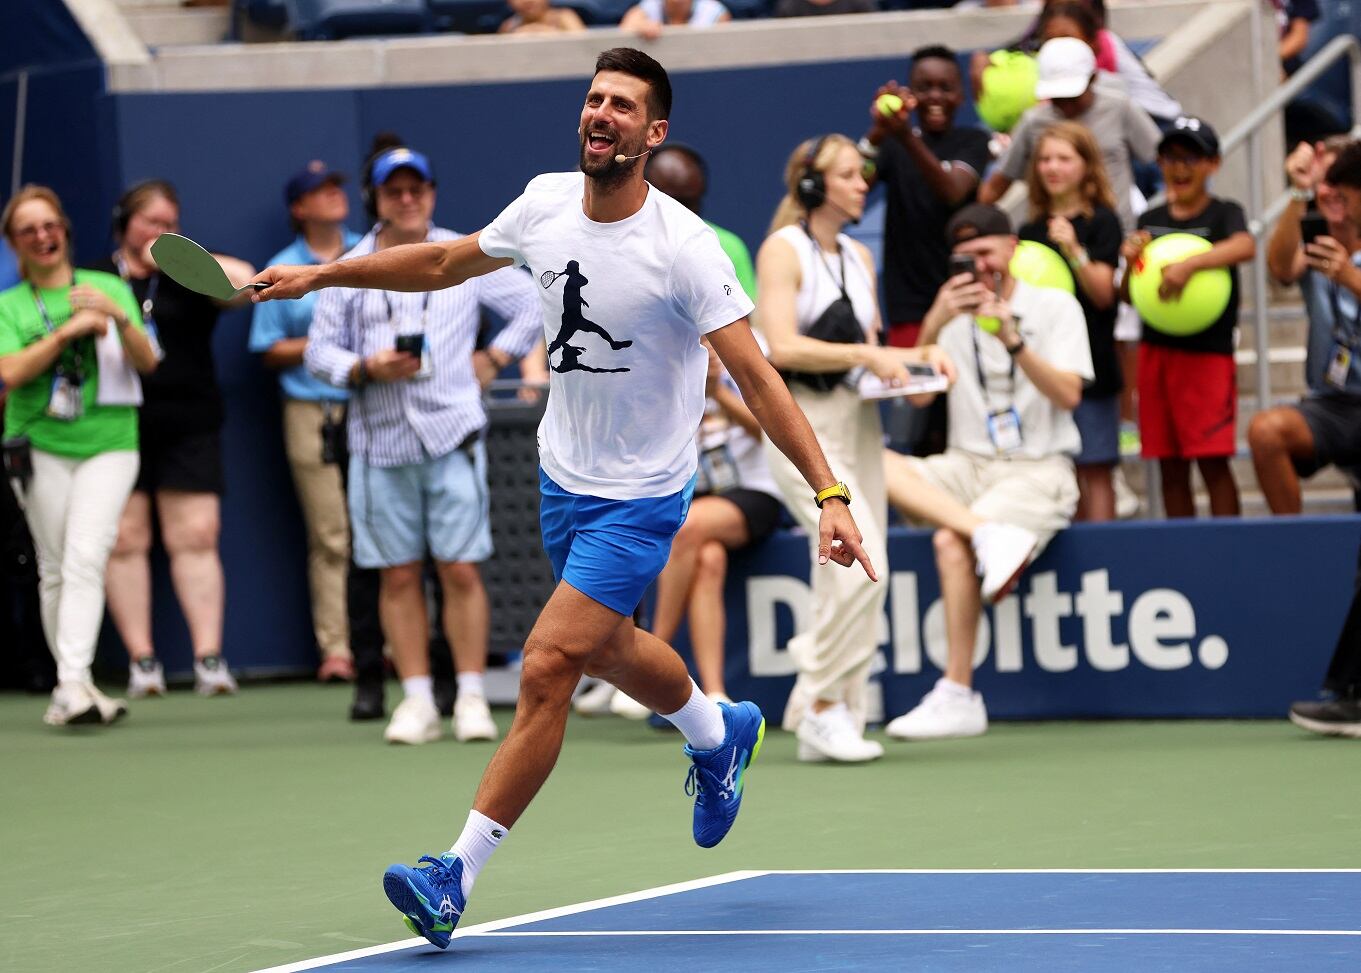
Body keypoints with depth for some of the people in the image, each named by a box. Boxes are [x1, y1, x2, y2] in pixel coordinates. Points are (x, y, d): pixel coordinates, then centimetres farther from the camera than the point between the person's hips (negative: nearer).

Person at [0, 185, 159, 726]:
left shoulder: (110, 288, 10)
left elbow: (147, 362, 1)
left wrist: (118, 317, -17)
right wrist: (68, 330, -16)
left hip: (108, 443, -1)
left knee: (85, 560, -17)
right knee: (55, 569, 1)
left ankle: (73, 684, -26)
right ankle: (74, 685, 11)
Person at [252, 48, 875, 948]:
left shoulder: (682, 246, -24)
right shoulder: (546, 204, -6)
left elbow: (757, 378, -24)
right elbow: (446, 262, 13)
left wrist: (831, 495, -31)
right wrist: (321, 275, 13)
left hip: (640, 497, -7)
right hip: (564, 476, 7)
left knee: (549, 668, -14)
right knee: (611, 649, 24)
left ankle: (458, 877, -9)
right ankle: (720, 732, 56)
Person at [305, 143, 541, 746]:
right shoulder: (348, 272, 8)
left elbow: (533, 306, 13)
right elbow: (319, 351, 8)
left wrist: (493, 360, 4)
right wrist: (366, 368, -10)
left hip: (452, 435, -1)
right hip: (380, 441, 1)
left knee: (460, 569, -5)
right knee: (399, 576, 2)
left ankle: (471, 699, 1)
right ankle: (416, 702, 6)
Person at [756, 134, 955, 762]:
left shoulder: (858, 257, 15)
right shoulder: (783, 249, -6)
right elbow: (782, 346, -17)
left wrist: (911, 357, 2)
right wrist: (866, 356, -21)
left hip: (858, 421, 7)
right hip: (804, 424, -7)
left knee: (857, 578, 4)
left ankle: (833, 719, 13)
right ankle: (822, 705, -8)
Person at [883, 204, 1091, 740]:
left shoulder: (1055, 306, 2)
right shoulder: (955, 314, 13)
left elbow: (1068, 395, -9)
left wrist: (1014, 342, -23)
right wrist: (932, 327, -16)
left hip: (1038, 471, -5)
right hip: (967, 465, 5)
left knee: (951, 543, -33)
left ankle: (957, 696, -29)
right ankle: (988, 531, -40)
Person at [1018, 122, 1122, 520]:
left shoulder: (1101, 221, -2)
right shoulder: (1030, 230, 13)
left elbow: (1104, 294, -9)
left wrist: (1073, 250, -23)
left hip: (1089, 358, -5)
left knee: (1095, 469, -4)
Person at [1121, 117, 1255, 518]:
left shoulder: (1223, 214, -3)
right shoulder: (1151, 222, 11)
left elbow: (1246, 246, -27)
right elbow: (1128, 296, 12)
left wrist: (1189, 264, -38)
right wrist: (1132, 262, -9)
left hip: (1208, 350, -5)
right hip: (1155, 350, 5)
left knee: (1213, 461, -9)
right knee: (1170, 466, 7)